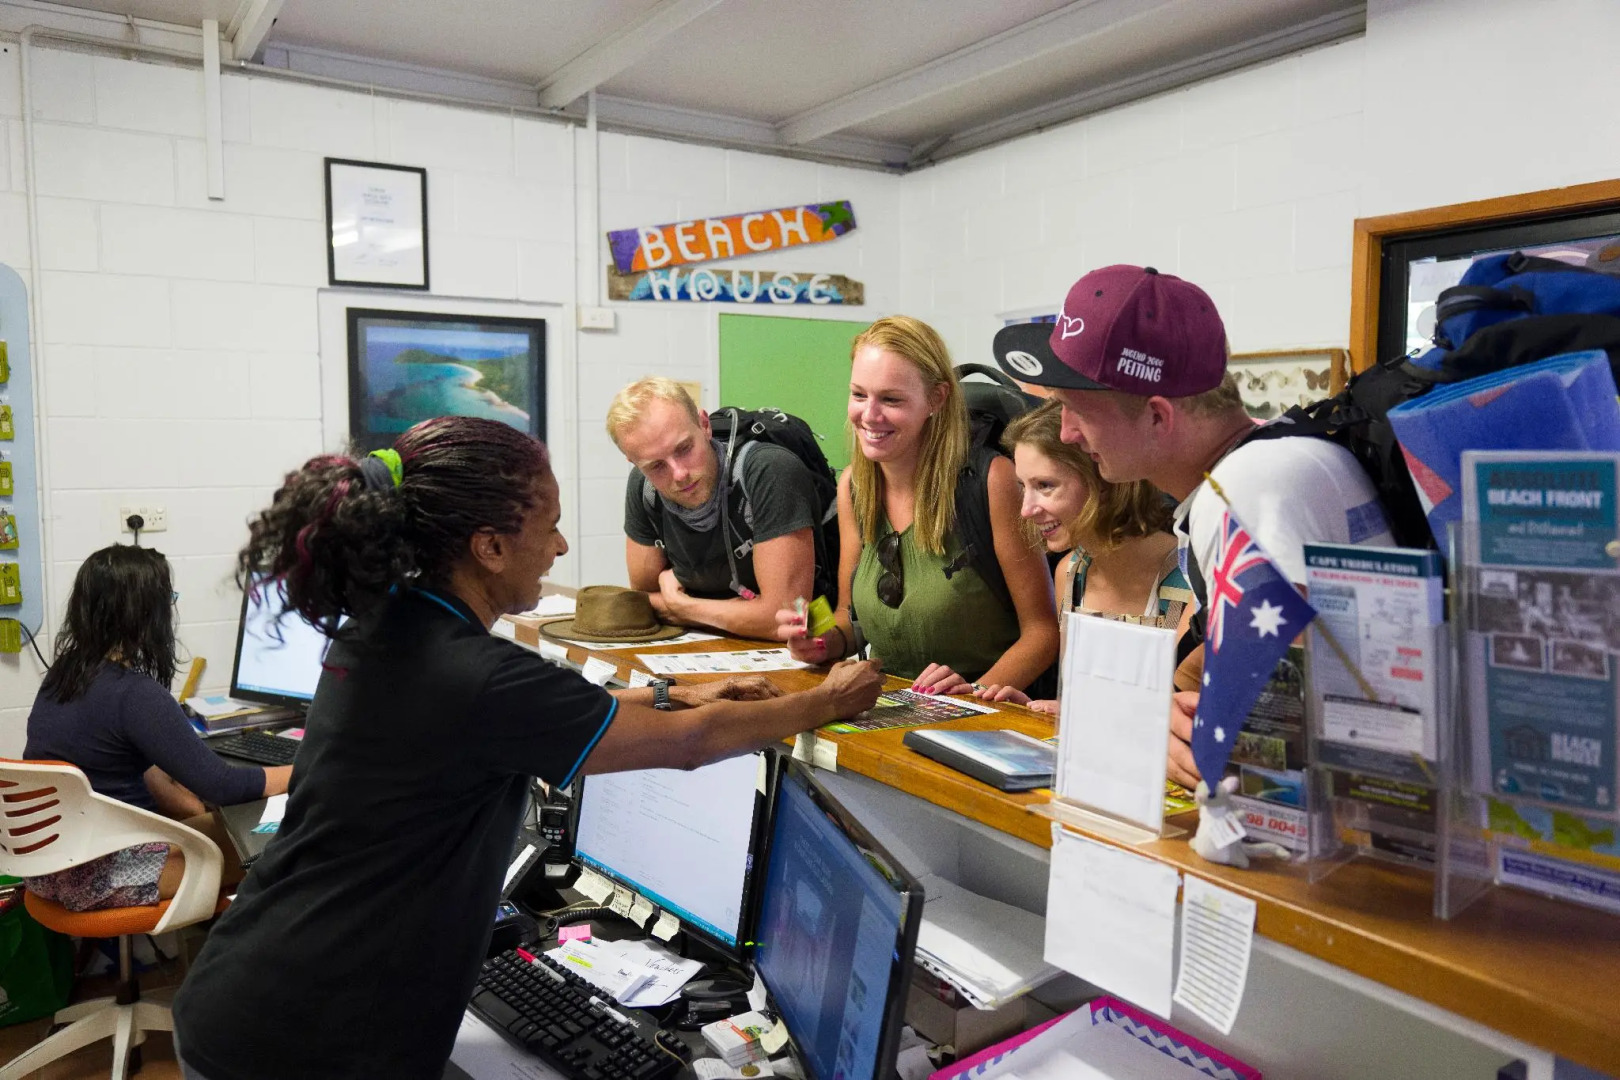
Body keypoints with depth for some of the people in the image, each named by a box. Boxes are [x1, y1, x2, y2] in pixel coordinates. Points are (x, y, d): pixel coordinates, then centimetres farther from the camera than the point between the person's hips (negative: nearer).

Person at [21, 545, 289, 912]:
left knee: (206, 816, 23)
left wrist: (198, 810, 13)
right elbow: (221, 785, -24)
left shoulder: (62, 673, 3)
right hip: (96, 873, -9)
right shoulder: (134, 695, -24)